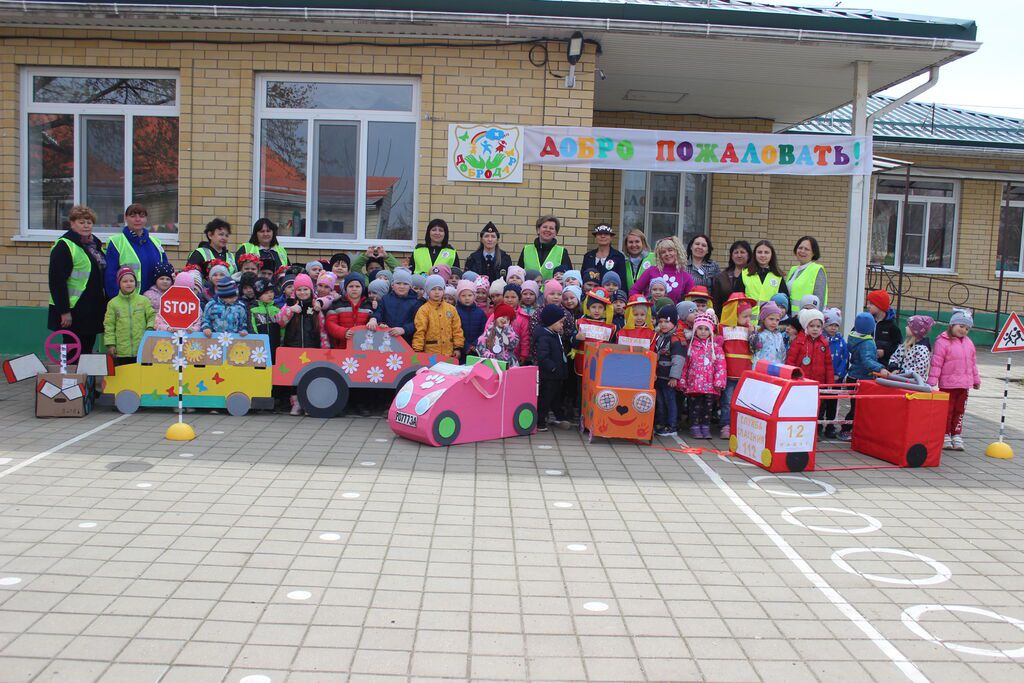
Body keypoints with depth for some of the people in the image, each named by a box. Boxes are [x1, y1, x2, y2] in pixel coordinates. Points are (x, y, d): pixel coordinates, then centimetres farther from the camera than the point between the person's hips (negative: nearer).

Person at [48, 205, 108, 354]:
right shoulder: (64, 246, -10)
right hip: (74, 311, -7)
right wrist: (64, 311, -20)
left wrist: (104, 305, 17)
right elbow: (57, 280, -15)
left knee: (88, 349, 12)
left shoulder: (96, 244, 14)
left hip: (93, 311, 7)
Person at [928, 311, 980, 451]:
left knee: (959, 410, 12)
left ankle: (957, 436, 20)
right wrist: (932, 381, -16)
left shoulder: (968, 343, 12)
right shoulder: (943, 341, -10)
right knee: (947, 410, 1)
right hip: (948, 383, -6)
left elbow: (973, 363, 21)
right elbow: (936, 363, -13)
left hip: (964, 384, 6)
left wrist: (976, 379, 23)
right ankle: (945, 436, 11)